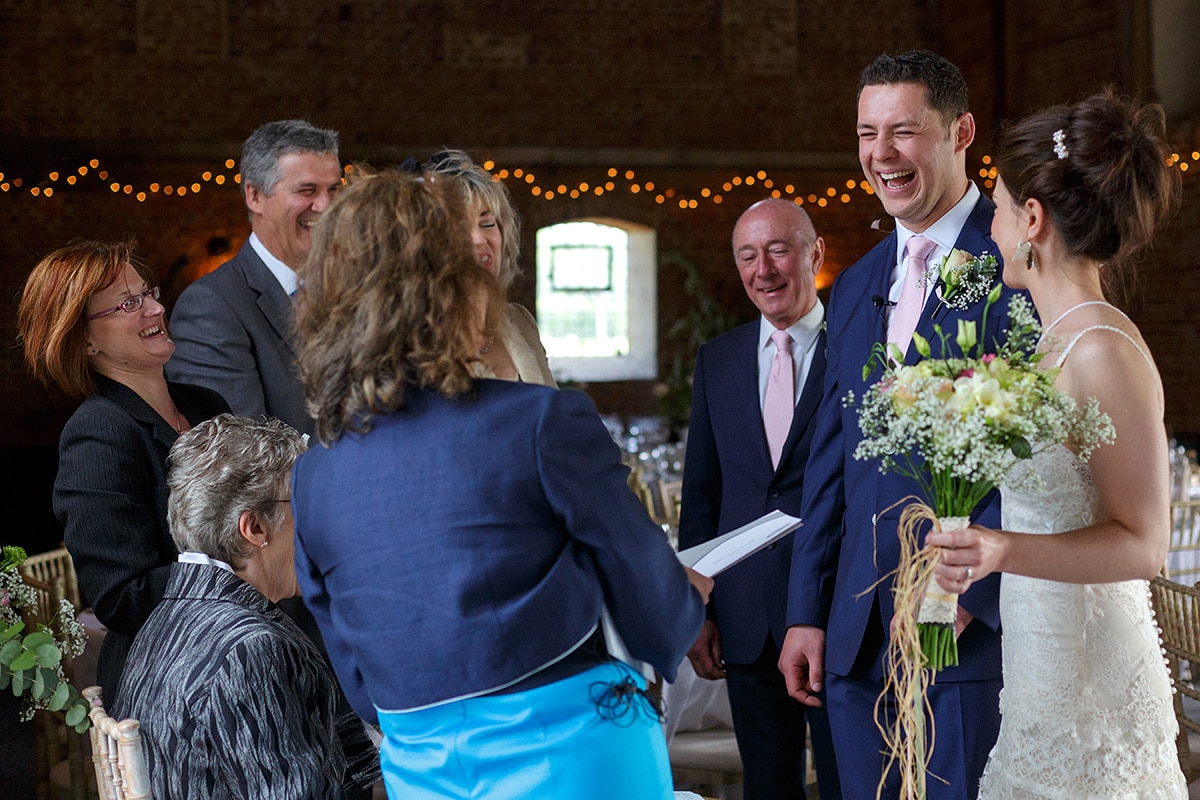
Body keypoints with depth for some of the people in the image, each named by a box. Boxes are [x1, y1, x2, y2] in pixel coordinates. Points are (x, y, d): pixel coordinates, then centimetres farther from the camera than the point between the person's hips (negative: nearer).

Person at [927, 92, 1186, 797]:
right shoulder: (1057, 338, 10)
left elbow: (1142, 544, -17)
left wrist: (1005, 551, -30)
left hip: (1089, 682, -8)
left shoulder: (1106, 352, -17)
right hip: (1040, 668, 8)